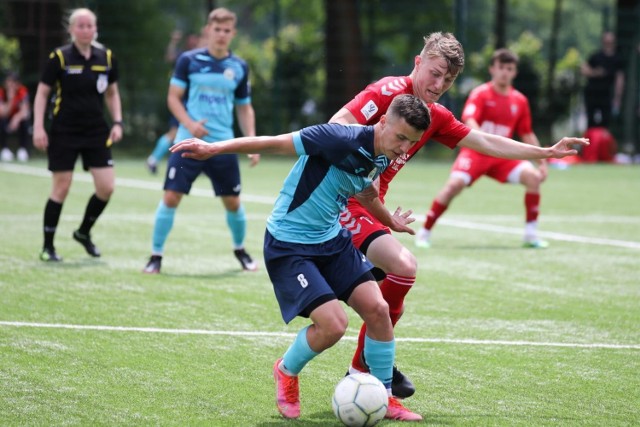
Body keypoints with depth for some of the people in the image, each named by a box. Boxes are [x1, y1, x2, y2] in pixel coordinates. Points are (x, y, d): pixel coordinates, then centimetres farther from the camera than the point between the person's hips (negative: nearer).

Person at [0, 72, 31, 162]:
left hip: (18, 118, 0)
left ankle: (23, 149, -15)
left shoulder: (22, 91, -22)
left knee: (23, 122, -34)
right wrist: (10, 99, -47)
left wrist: (17, 118, -54)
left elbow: (25, 111, -34)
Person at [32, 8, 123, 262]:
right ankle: (48, 247, 10)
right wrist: (38, 127, -11)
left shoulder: (106, 57, 4)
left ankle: (84, 232, 21)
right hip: (64, 133, -4)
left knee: (106, 187, -4)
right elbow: (42, 93, -3)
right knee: (61, 188, -2)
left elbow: (112, 93, 16)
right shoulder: (60, 57, -7)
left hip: (97, 133, 4)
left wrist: (117, 122, 5)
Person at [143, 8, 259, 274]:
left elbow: (245, 109, 14)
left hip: (223, 146, 2)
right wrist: (190, 124, -16)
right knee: (171, 197, -9)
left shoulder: (239, 68, 7)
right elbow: (173, 97, 0)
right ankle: (155, 256, 1)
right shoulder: (189, 60, -1)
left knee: (232, 201, 8)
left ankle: (240, 250, 33)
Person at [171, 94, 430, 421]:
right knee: (333, 325, -17)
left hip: (333, 238, 8)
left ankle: (384, 398, 13)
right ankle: (287, 371, 15)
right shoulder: (343, 139, -25)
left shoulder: (382, 159, 1)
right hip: (288, 245, -8)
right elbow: (277, 143, -23)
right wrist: (214, 148, -25)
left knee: (377, 309, -5)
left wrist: (388, 221, 41)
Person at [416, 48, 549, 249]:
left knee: (533, 176, -16)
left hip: (502, 155, 4)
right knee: (455, 183, -27)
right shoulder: (480, 94, -8)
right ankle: (424, 232, -13)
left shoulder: (519, 101, 5)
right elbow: (469, 121, -24)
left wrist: (542, 161, 7)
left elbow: (527, 134, 13)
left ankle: (531, 234, -5)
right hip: (475, 151, -4)